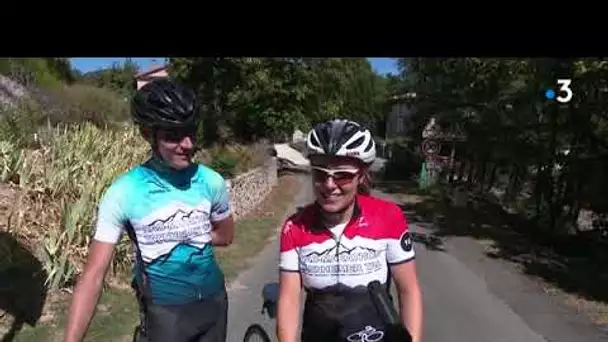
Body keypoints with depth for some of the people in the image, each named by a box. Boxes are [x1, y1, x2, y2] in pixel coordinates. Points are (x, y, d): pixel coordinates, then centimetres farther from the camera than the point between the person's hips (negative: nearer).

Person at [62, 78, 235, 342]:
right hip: (165, 312, -3)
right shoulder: (123, 193, -17)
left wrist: (190, 236, -6)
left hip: (213, 302, 3)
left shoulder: (211, 181, -10)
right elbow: (94, 275, -16)